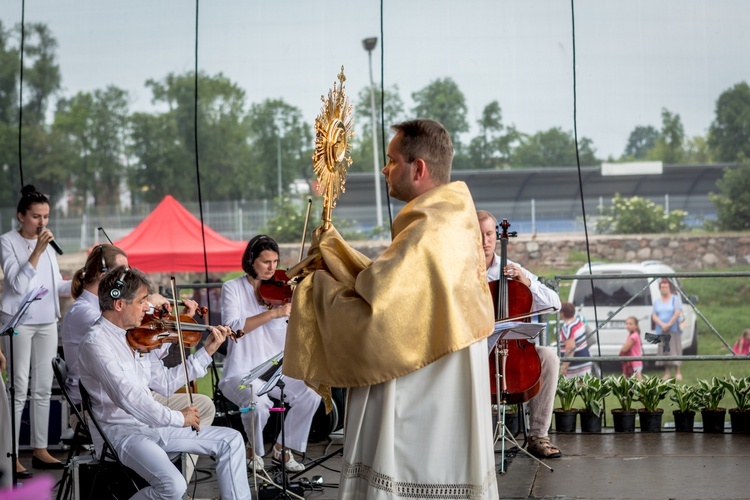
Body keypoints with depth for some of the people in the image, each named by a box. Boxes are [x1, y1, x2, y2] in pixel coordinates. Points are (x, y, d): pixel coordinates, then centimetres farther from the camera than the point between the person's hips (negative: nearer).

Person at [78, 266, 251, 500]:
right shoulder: (96, 342, -17)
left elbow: (165, 383, 15)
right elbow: (127, 397, -25)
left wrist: (207, 352, 13)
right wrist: (177, 417, -19)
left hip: (152, 425, 9)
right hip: (120, 433, -9)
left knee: (231, 440, 6)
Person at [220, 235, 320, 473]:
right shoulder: (233, 288, -2)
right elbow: (232, 326, -21)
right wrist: (273, 313, -30)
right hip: (241, 373, -4)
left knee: (310, 395, -20)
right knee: (259, 402, -33)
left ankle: (282, 449, 3)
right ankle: (255, 451, -1)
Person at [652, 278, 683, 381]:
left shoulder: (675, 299, 2)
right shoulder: (657, 301, 13)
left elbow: (677, 313, -9)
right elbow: (654, 315, 4)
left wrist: (668, 324, -16)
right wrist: (662, 324, -13)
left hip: (673, 329, -4)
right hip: (661, 330, 4)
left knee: (674, 349, -8)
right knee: (663, 350, 0)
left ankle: (677, 372, -6)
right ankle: (667, 372, 4)